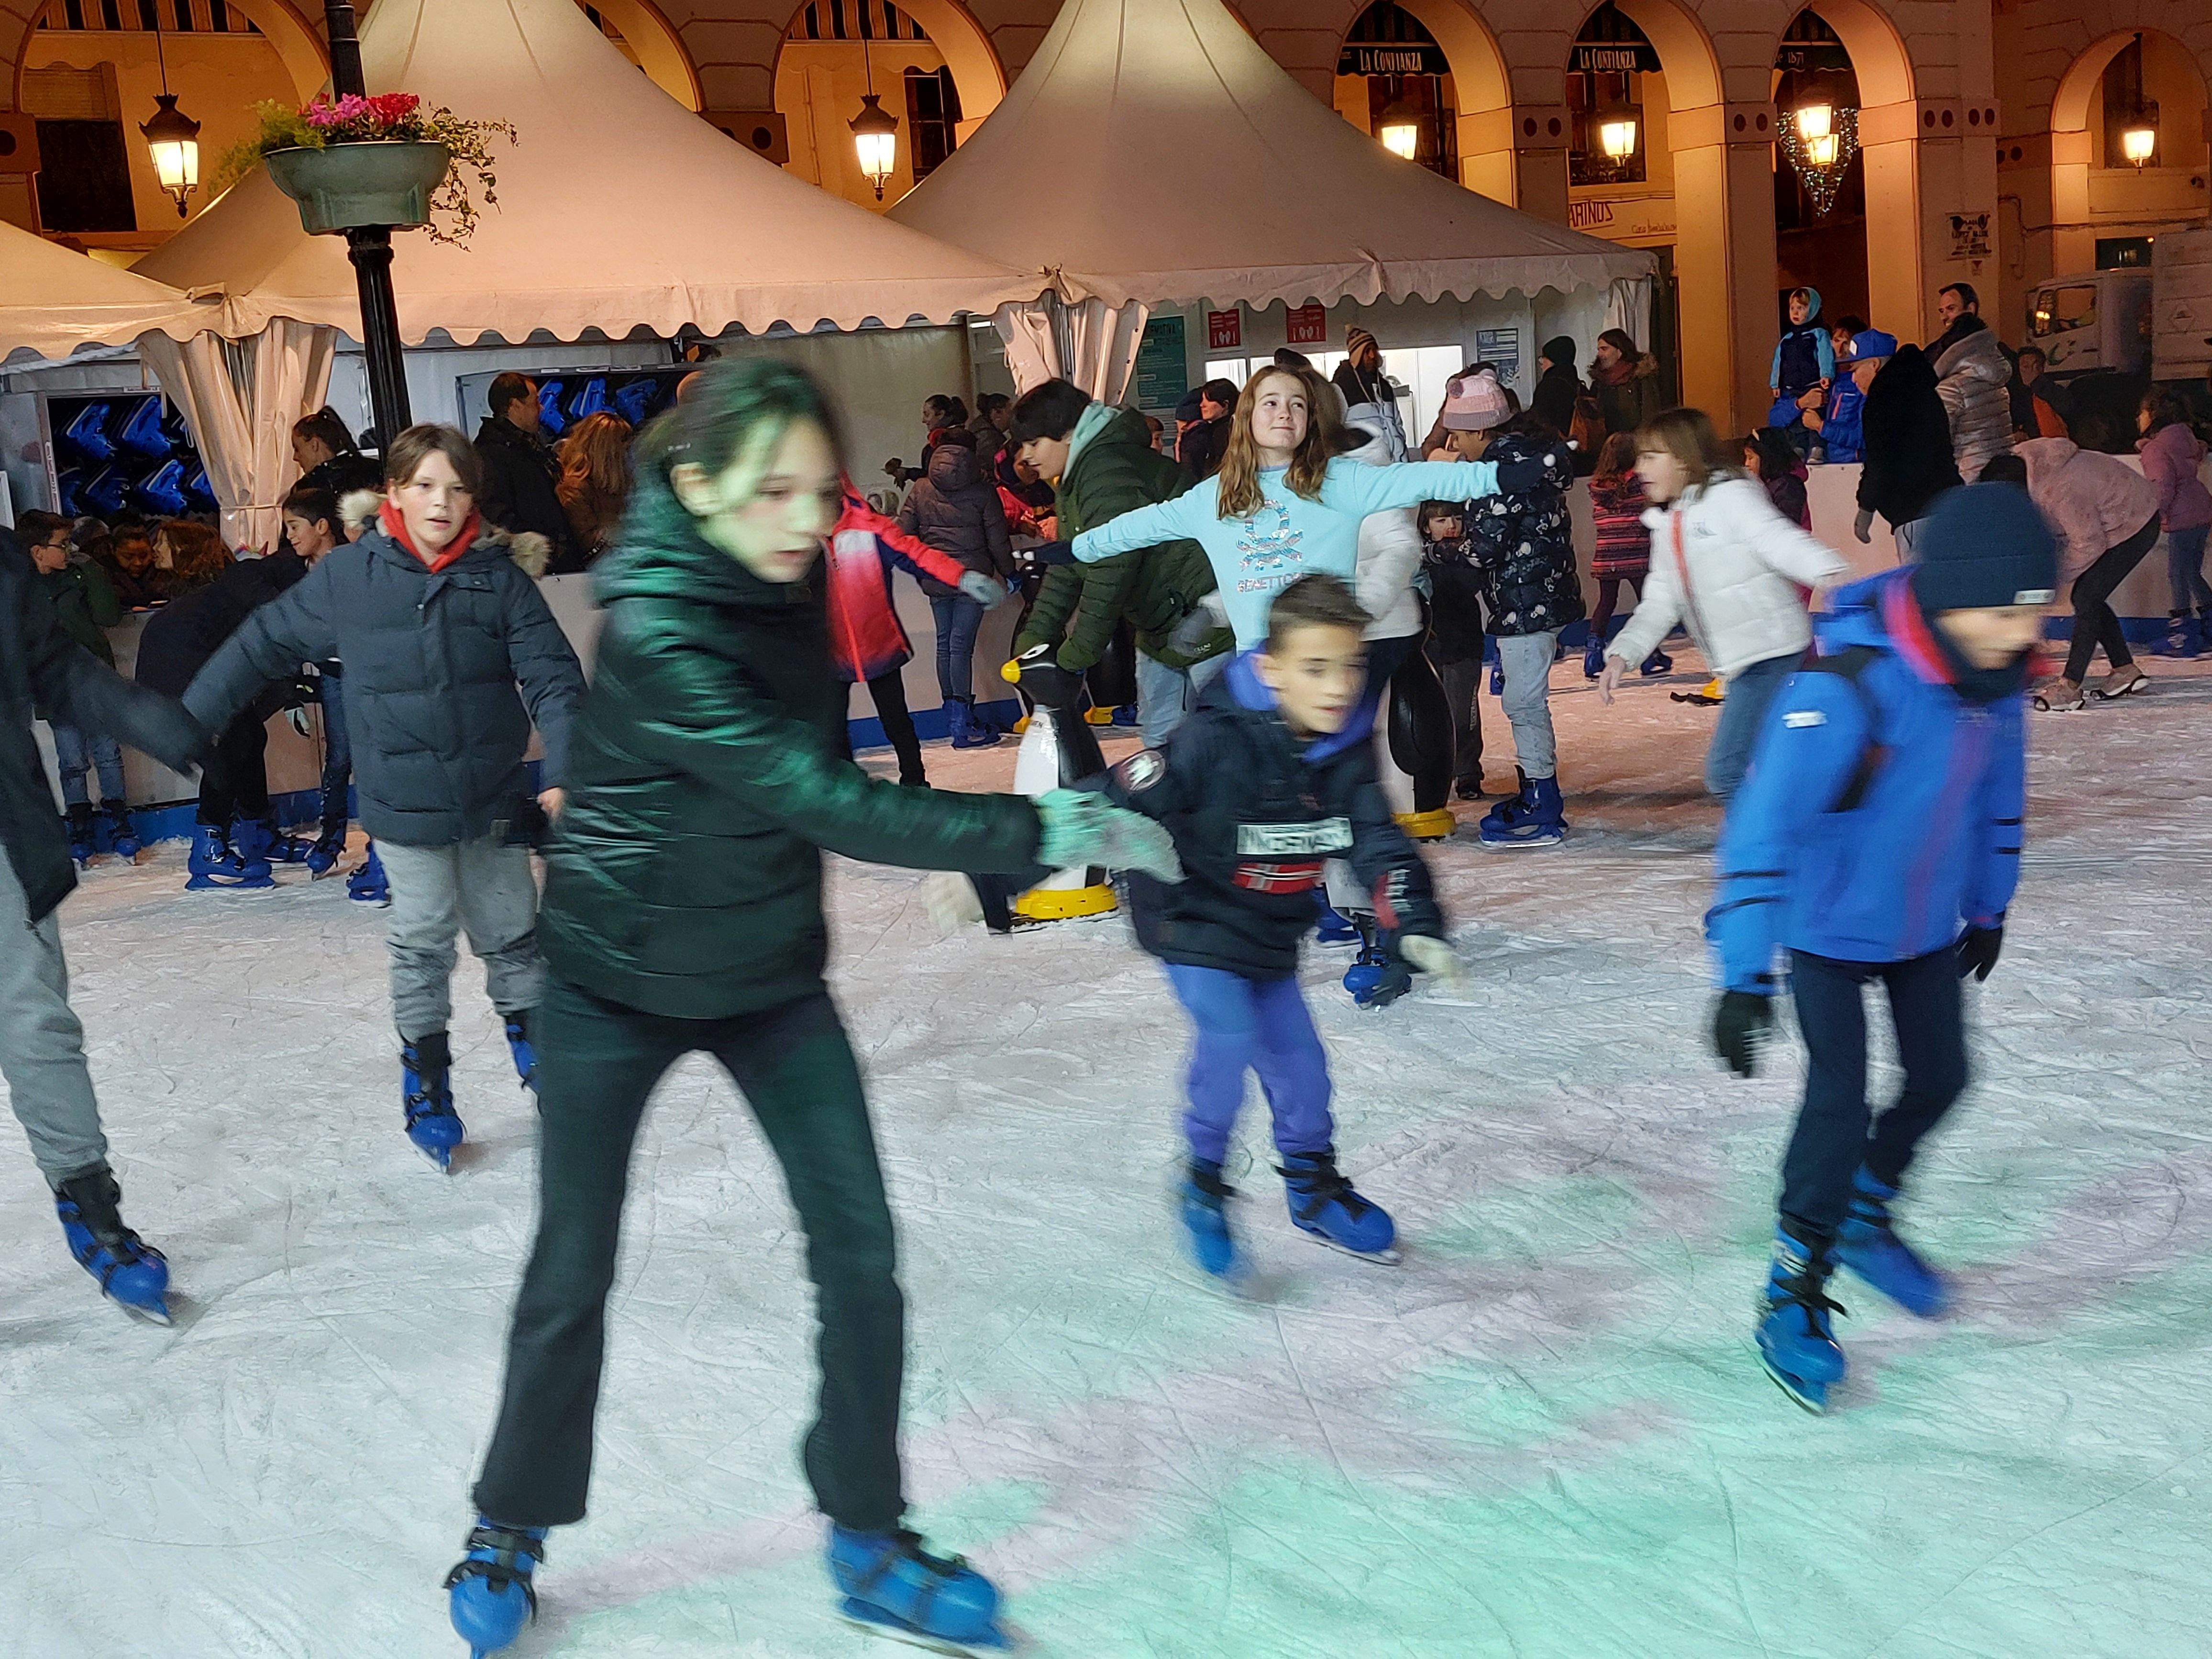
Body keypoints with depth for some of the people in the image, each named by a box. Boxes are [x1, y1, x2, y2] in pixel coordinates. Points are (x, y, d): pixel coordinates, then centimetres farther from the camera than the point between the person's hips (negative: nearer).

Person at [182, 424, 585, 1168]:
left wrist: (565, 770, -23)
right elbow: (265, 643, 4)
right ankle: (427, 1086, 23)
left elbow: (551, 677, -10)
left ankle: (537, 1058, 33)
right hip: (404, 801, -1)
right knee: (423, 944, 7)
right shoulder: (350, 574, -6)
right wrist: (191, 720, 4)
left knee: (512, 934, 13)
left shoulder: (499, 576, -6)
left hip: (495, 796, 1)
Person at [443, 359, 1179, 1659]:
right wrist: (1039, 832, -37)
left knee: (861, 1259, 0)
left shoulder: (787, 587, -7)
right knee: (573, 1276, 7)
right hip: (621, 983, -5)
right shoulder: (660, 631, -28)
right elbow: (825, 804, -35)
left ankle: (869, 1540, 18)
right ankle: (512, 1529, 32)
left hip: (770, 974, 5)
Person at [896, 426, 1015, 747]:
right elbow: (997, 541, -4)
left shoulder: (920, 490, 4)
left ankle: (953, 710, 21)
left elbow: (904, 534, 4)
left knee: (945, 643, 14)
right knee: (961, 645, -5)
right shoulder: (983, 492, -5)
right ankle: (963, 724, -5)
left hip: (935, 579, 4)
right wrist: (1009, 573, 10)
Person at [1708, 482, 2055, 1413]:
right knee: (1840, 1103, -9)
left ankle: (1864, 1219, 42)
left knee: (1939, 1078, 15)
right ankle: (1795, 1293, 10)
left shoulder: (1993, 670, -12)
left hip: (1927, 923, 7)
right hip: (1830, 925, -7)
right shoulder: (1846, 685, -34)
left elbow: (1996, 789, 6)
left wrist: (1987, 908, 16)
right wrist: (1744, 976, -35)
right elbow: (1765, 824, -34)